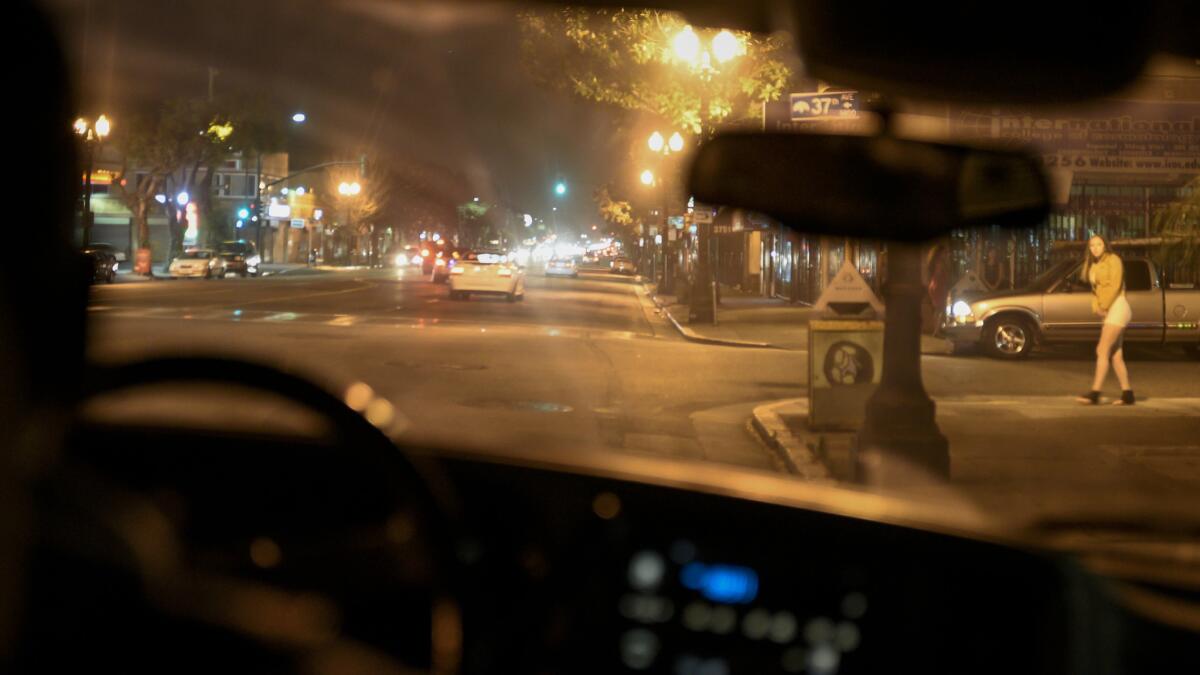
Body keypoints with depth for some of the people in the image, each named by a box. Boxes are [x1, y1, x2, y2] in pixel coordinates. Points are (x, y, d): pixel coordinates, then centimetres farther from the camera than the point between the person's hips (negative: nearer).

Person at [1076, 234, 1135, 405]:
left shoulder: (1113, 259, -5)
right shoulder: (1093, 266, 18)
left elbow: (1115, 285, -15)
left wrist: (1104, 306, -13)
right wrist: (1096, 307, -1)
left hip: (1117, 307, -9)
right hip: (1108, 311, 9)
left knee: (1102, 351, -14)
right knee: (1116, 355, 7)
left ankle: (1095, 393, -19)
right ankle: (1127, 394, 9)